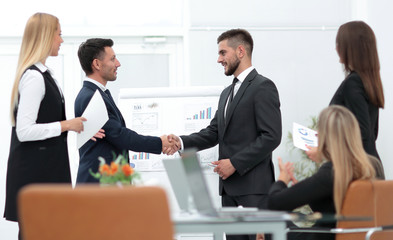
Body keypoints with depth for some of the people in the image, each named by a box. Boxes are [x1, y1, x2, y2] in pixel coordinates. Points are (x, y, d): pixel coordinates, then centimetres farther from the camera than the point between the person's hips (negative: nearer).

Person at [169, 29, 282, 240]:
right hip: (229, 186, 9)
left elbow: (271, 137, -15)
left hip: (254, 185, -9)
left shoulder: (263, 87, -7)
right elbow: (213, 133, 18)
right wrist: (182, 142, 0)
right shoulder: (227, 93, 23)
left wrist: (235, 163, -17)